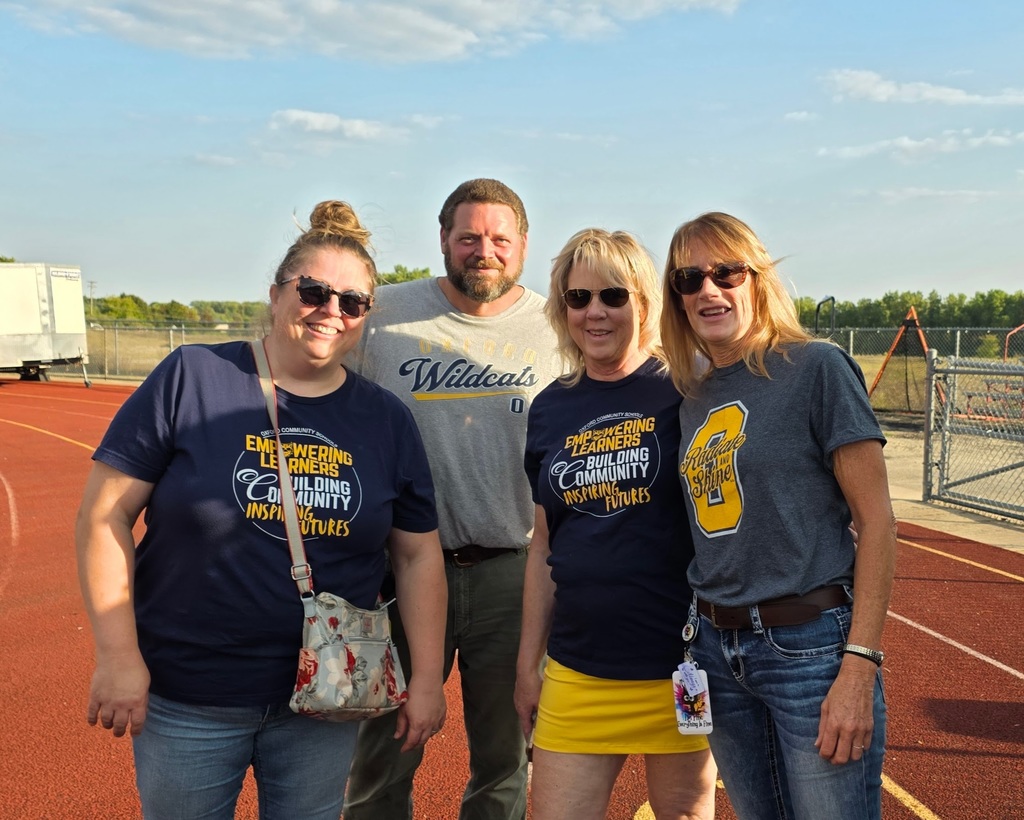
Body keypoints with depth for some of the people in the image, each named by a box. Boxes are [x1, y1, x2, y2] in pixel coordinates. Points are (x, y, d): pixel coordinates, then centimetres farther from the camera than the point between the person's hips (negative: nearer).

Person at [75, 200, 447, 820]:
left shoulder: (388, 420, 2)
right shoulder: (192, 378, -8)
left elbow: (419, 554, 6)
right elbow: (105, 514, -7)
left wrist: (428, 678, 2)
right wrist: (118, 656, -11)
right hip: (186, 699, -2)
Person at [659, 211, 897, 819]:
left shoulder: (816, 368, -8)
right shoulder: (695, 398, 9)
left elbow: (877, 519, -11)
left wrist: (860, 668, -16)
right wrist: (703, 634, 5)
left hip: (811, 645, -6)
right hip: (718, 651, 6)